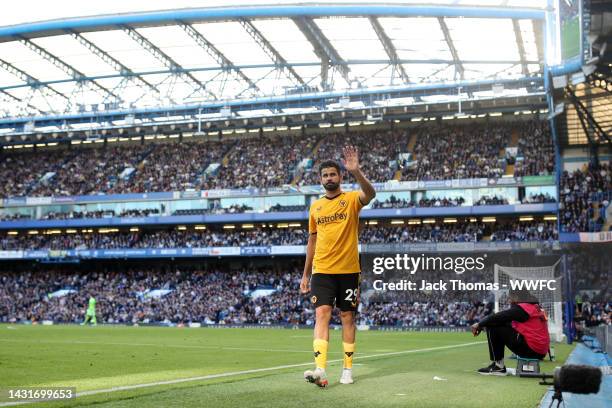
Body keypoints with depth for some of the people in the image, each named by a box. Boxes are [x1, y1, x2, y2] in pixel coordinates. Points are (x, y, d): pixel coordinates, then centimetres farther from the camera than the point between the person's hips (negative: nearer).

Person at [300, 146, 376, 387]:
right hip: (322, 270, 2)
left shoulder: (351, 200, -1)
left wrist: (356, 172, -41)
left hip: (348, 270, -2)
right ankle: (320, 369, -19)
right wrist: (305, 274, 15)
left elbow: (370, 194, -25)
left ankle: (348, 368, 16)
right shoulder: (315, 207, 11)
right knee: (322, 314, -11)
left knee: (347, 317, 6)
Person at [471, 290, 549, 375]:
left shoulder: (522, 308, -9)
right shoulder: (536, 308, 18)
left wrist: (479, 324, 2)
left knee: (493, 328, -5)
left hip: (530, 348, -9)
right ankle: (498, 365, 15)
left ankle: (498, 366, -1)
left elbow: (497, 317, -11)